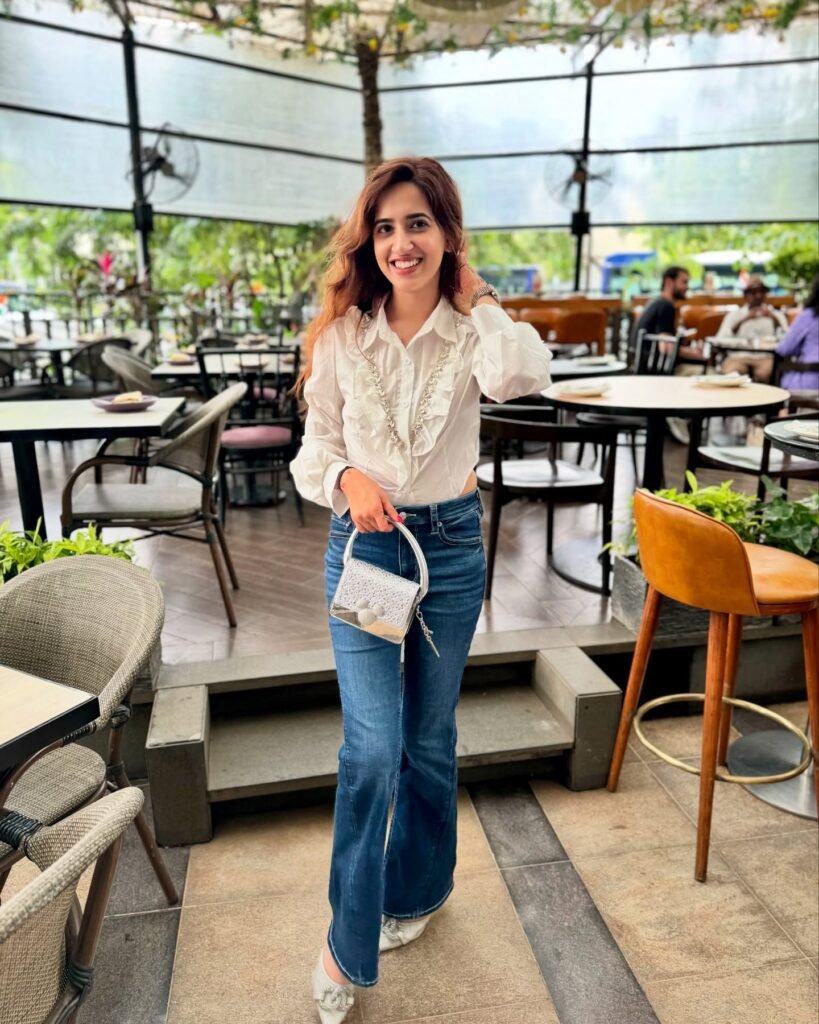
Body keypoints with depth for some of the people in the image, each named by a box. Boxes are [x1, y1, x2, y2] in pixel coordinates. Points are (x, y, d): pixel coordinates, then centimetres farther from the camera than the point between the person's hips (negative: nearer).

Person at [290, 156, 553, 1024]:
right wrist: (346, 478, -19)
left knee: (429, 740, 15)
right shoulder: (341, 334, -3)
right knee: (373, 747, -7)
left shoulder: (473, 328, -5)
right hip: (363, 543, 0)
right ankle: (348, 944, 17)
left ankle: (416, 890, 42)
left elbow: (524, 378, -28)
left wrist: (475, 299, -14)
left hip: (452, 544, 1)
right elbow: (317, 444, 2)